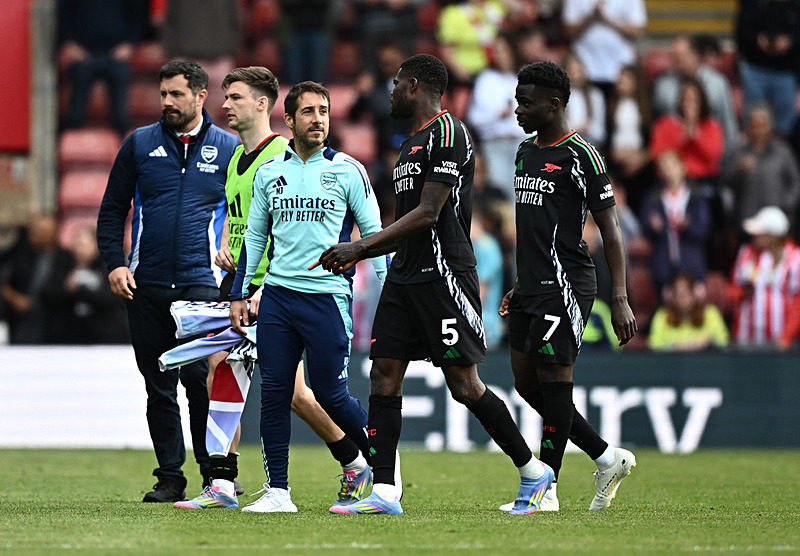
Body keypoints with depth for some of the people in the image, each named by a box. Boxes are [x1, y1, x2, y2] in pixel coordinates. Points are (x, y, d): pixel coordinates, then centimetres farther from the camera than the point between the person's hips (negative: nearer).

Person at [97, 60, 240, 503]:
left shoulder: (229, 148, 5)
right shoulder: (139, 144, 9)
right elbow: (112, 209, 13)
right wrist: (114, 263, -1)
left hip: (202, 283, -3)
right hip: (146, 284, 3)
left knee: (200, 378, -12)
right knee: (159, 387, 4)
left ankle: (216, 472, -1)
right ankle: (170, 478, 10)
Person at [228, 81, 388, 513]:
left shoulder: (347, 170, 0)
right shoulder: (268, 172, 10)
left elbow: (373, 232, 2)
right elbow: (254, 235, 17)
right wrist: (239, 294, 13)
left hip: (327, 295, -4)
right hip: (277, 295, 4)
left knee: (331, 395, -3)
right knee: (273, 393, -2)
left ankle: (378, 456, 22)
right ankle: (277, 490, 3)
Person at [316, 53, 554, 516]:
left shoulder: (447, 132, -10)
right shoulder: (413, 143, 21)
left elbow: (428, 215, -17)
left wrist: (360, 246, -16)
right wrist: (357, 256, 16)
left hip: (444, 272, -9)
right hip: (406, 276, 9)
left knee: (464, 383, -7)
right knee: (384, 373, -1)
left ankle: (533, 472, 7)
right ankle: (383, 492, -3)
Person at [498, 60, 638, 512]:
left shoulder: (580, 155, -10)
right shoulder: (526, 152, 16)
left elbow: (611, 231, -12)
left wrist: (620, 301, -17)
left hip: (565, 285, -9)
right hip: (532, 288, 9)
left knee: (554, 380, -7)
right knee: (527, 383, 8)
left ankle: (546, 489, -1)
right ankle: (608, 459, 18)